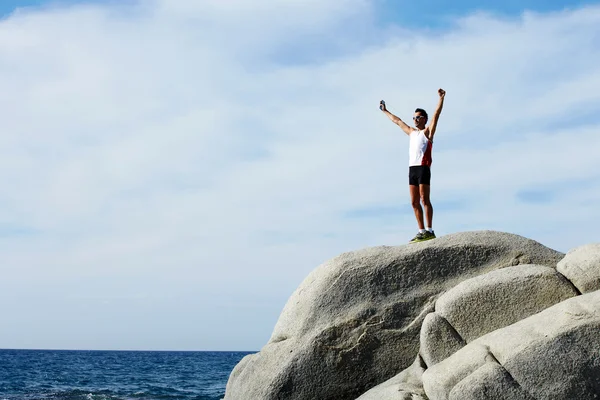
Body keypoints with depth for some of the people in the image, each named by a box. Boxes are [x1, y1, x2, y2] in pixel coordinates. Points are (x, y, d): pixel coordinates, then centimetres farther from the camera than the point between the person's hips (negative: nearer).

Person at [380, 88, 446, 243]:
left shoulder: (428, 131, 5)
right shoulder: (411, 132, 24)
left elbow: (436, 114, -7)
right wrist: (385, 111, 44)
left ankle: (429, 231, -14)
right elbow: (397, 120, 35)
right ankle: (421, 231, 3)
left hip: (423, 168, -7)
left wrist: (441, 98, -18)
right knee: (414, 202, 2)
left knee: (424, 200, -12)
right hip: (412, 168, 7)